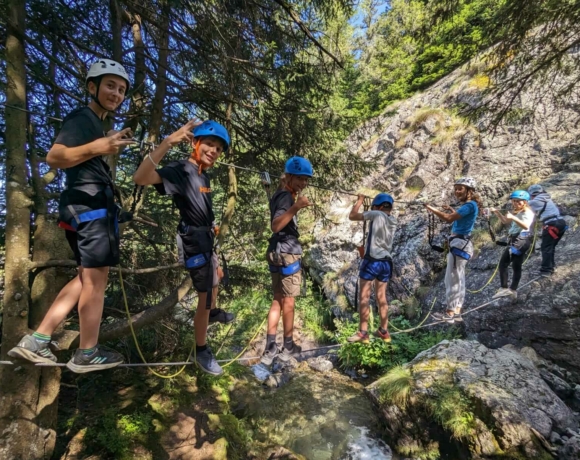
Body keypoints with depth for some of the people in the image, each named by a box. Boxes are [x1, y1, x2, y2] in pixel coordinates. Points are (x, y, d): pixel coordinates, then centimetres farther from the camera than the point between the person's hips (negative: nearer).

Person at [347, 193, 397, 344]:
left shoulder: (376, 215, -8)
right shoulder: (393, 220, 10)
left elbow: (352, 216, -3)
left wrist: (360, 200, 9)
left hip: (372, 261, -7)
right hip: (386, 262, 7)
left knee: (364, 297, -1)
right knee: (382, 297, 15)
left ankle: (363, 332, 0)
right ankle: (384, 331, 22)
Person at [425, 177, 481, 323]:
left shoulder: (470, 205, -15)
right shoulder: (468, 205, 15)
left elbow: (449, 219, -26)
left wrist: (431, 208, -19)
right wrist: (452, 210, 23)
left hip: (460, 244, -11)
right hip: (459, 243, 11)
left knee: (453, 279, -6)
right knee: (458, 279, 14)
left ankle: (450, 313, 1)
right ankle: (456, 311, 21)